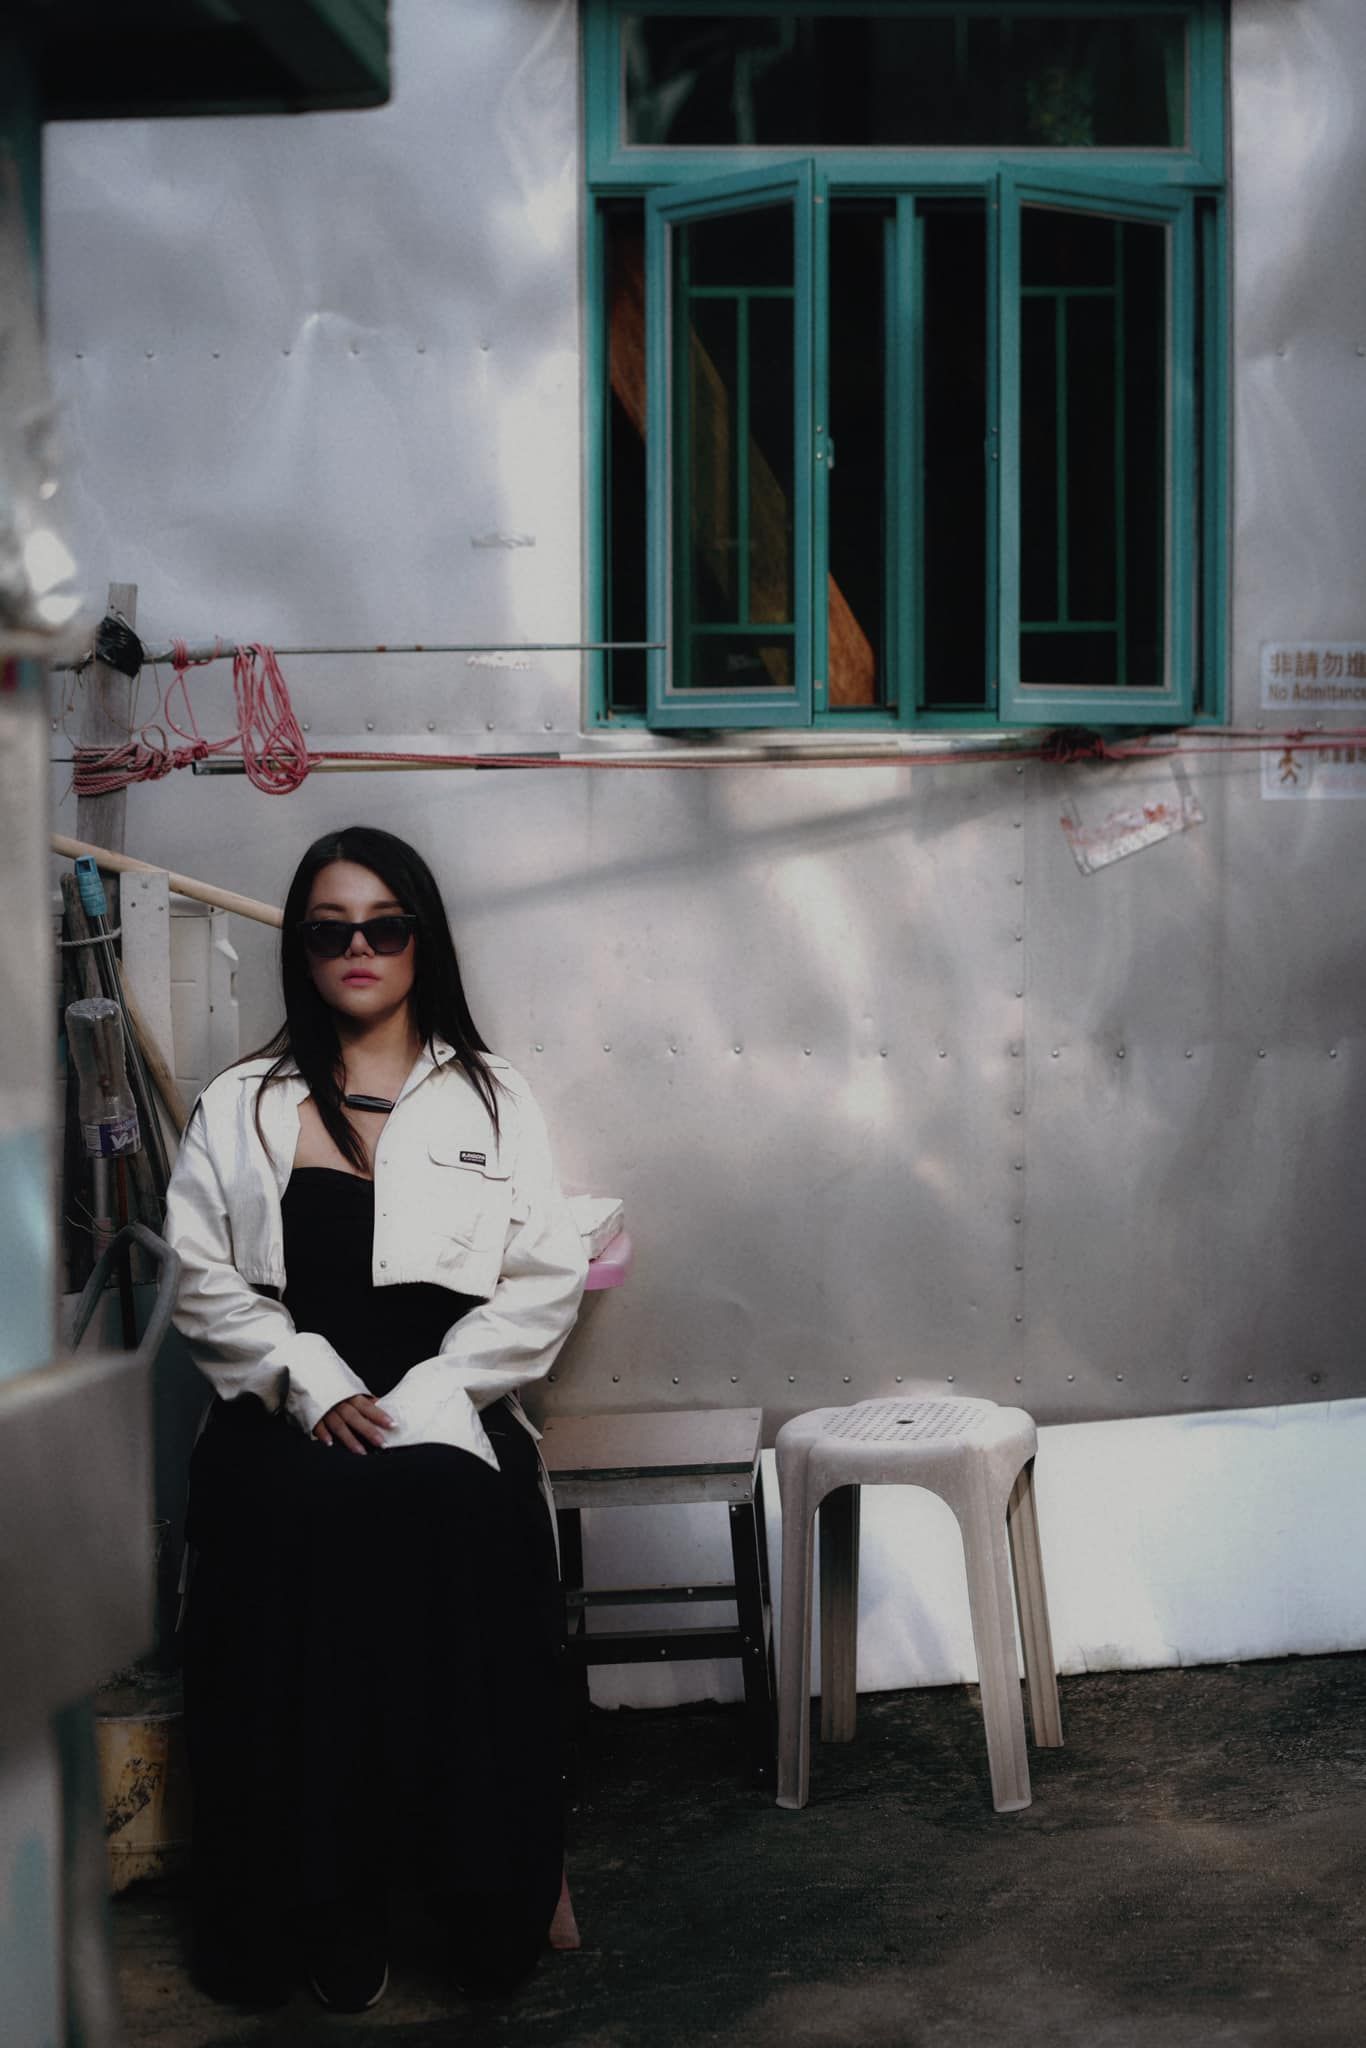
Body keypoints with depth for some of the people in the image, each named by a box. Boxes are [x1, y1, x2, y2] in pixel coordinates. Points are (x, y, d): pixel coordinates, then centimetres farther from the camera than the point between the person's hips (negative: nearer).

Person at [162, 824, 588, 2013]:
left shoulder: (492, 1098, 15)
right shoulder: (239, 1109, 17)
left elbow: (546, 1285, 6)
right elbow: (207, 1284, 7)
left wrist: (421, 1404, -6)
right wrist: (315, 1386, -9)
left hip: (449, 1418, -1)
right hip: (289, 1423, 1)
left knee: (448, 1517, -24)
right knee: (294, 1527, -22)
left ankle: (482, 1904, -10)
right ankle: (327, 1911, -9)